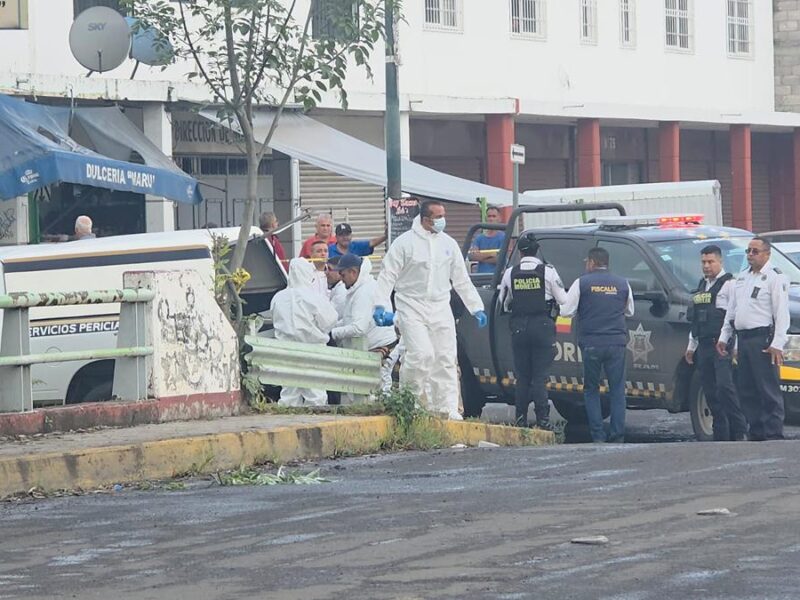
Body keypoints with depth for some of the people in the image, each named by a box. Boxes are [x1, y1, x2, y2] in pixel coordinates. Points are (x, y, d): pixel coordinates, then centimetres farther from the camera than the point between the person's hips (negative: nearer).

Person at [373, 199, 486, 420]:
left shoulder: (448, 244, 11)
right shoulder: (405, 242, -3)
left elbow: (462, 280, 17)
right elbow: (387, 275, -3)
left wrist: (476, 308, 13)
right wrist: (380, 305, -14)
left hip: (440, 309, 5)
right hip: (412, 308, -5)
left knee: (446, 360, 1)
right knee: (422, 354, -19)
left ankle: (448, 408, 4)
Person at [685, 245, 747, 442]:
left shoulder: (728, 284, -4)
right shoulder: (701, 286, 20)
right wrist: (691, 345, 27)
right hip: (704, 346, 8)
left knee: (724, 387, -18)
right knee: (710, 392, 4)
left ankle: (739, 431, -15)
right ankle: (721, 434, 7)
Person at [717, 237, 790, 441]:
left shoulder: (775, 278, -3)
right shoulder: (742, 278, 21)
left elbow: (781, 313, -9)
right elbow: (731, 310, 25)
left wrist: (777, 344, -17)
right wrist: (724, 337, 18)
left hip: (762, 339, -8)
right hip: (743, 338, 8)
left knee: (769, 390, -10)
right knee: (747, 391, 7)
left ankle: (774, 434, -11)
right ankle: (756, 433, 12)